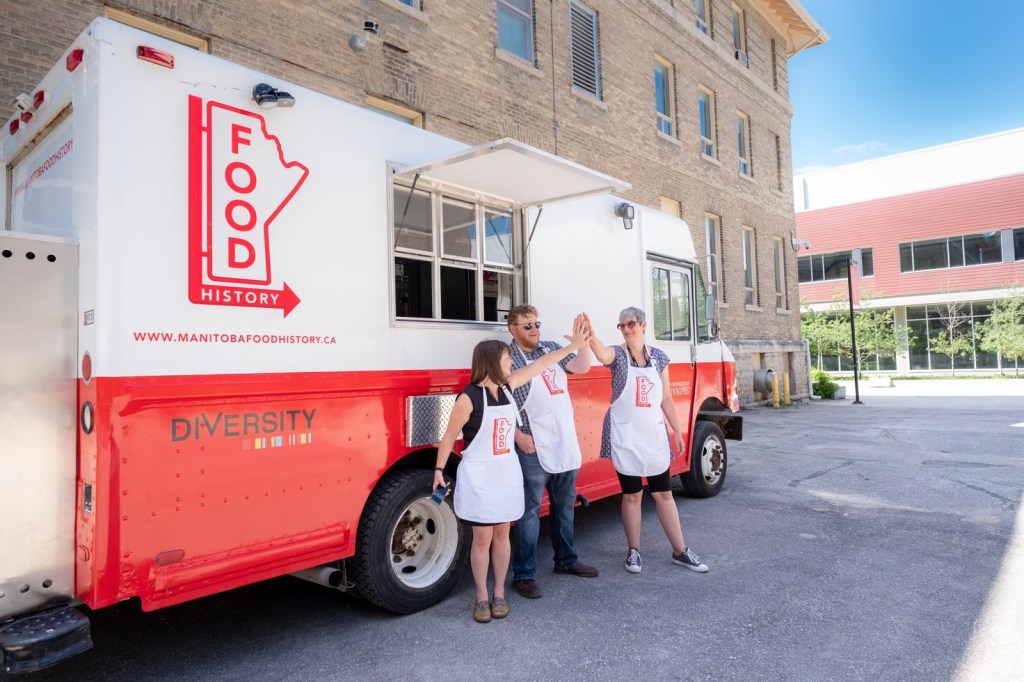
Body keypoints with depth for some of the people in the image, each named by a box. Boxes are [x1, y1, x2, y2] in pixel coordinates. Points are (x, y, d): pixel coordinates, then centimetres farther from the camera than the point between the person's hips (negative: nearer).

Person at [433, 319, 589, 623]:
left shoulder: (507, 385, 1)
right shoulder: (469, 397, -17)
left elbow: (540, 364, 8)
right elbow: (449, 436, -9)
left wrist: (573, 345, 11)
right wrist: (439, 469, -10)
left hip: (507, 474, 6)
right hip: (478, 478, -5)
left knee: (502, 534, 13)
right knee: (482, 538, 4)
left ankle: (499, 593, 27)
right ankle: (481, 597, 20)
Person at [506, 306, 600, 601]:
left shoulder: (551, 348, 12)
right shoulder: (508, 358, -8)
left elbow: (581, 367, 2)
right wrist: (518, 435, -18)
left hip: (566, 444, 7)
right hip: (533, 448, -7)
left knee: (565, 504, 19)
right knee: (529, 511, -1)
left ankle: (566, 560, 36)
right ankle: (524, 575, 10)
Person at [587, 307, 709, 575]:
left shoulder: (658, 356, 5)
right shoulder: (617, 355, -5)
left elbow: (666, 398, 9)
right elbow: (603, 355, -31)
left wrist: (677, 431, 7)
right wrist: (590, 337, -53)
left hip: (655, 434, 3)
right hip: (625, 436, -3)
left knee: (663, 493, 11)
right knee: (632, 494, 6)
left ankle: (680, 551, 22)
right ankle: (633, 551, 21)